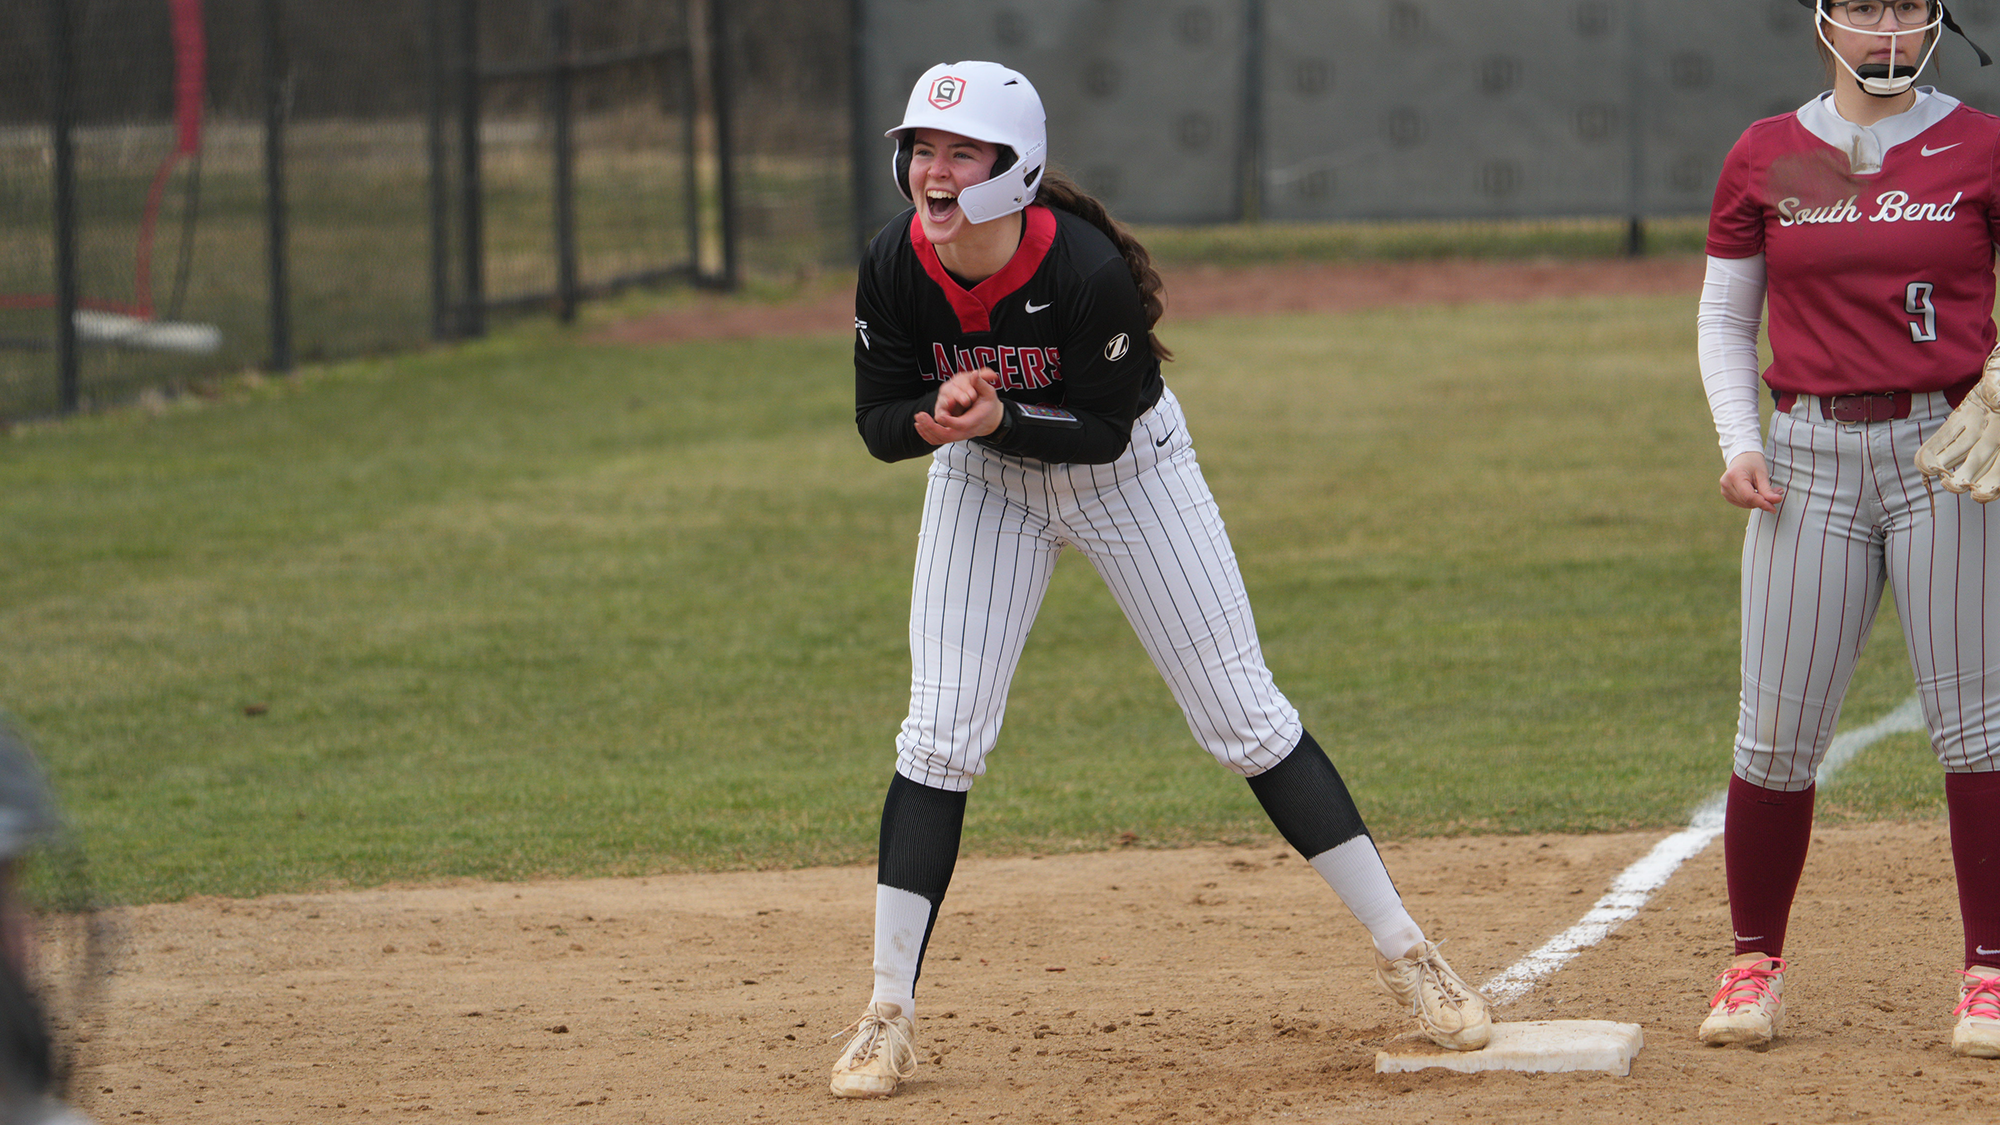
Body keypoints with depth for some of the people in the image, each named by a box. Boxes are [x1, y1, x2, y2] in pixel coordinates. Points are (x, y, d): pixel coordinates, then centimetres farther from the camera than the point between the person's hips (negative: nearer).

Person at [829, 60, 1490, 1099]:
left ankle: (1404, 952, 8)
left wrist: (997, 418, -39)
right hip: (985, 482, 3)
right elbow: (879, 422, -12)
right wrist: (936, 420, -34)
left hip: (1127, 471, -3)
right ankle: (888, 1014, 0)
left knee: (1245, 718, -1)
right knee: (941, 734, -7)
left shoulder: (1087, 270, -33)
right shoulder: (894, 269, -23)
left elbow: (1105, 429, -24)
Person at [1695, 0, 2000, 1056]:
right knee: (1777, 726, 0)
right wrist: (1739, 443, -1)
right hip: (1810, 455, 2)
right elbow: (1724, 318, 14)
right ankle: (1755, 963, 13)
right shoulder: (1764, 159, 7)